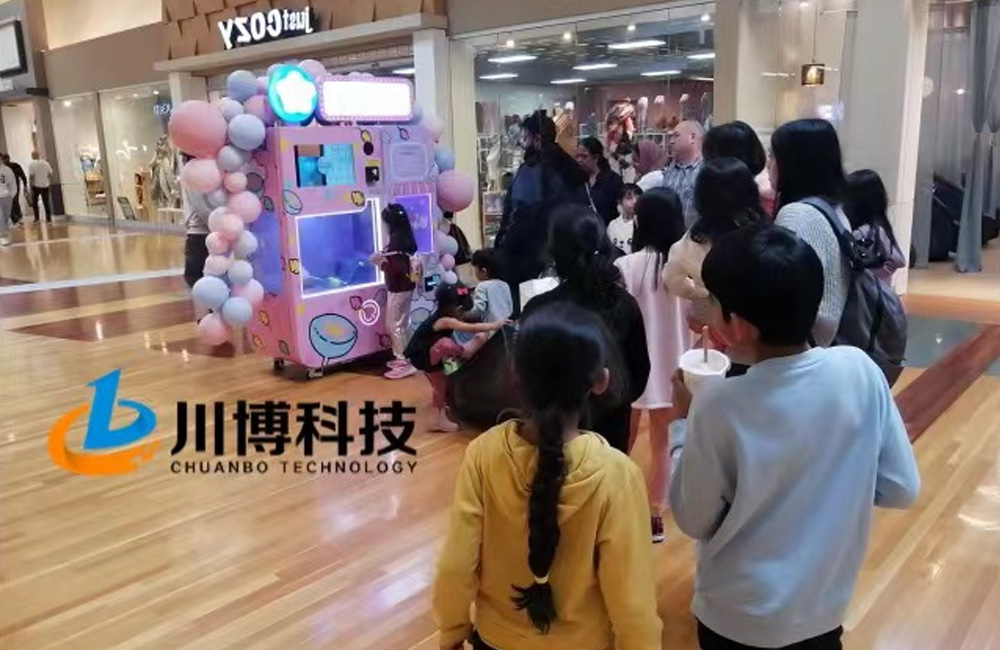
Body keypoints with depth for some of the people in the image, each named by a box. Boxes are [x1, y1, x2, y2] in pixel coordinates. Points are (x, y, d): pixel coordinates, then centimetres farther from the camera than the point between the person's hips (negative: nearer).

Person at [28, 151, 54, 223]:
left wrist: (31, 185, -7)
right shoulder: (45, 163, 2)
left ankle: (36, 218, 10)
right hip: (45, 185, 3)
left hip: (36, 186, -3)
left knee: (34, 202, 12)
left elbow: (31, 176, -13)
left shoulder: (32, 164, -9)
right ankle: (48, 218, 7)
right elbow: (50, 174, 3)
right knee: (46, 203, 7)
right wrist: (50, 183, 11)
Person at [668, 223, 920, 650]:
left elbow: (694, 520, -13)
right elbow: (901, 489, -6)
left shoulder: (719, 405, -27)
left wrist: (683, 423, -5)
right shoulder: (860, 370, -17)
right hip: (826, 608, 4)